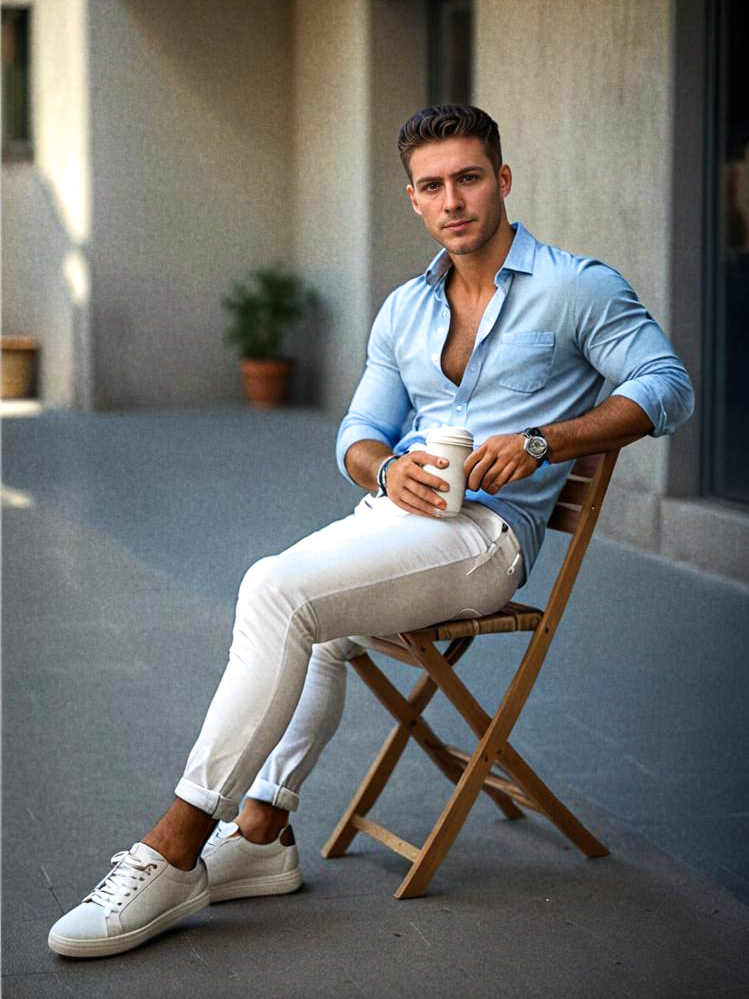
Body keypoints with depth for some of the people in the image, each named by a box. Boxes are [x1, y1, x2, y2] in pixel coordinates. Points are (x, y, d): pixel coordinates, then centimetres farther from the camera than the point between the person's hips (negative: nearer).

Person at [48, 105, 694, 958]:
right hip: (393, 516, 9)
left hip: (486, 531, -9)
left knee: (276, 590, -25)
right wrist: (387, 469, -8)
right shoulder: (404, 310, 19)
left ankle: (175, 848, -25)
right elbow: (358, 432, 18)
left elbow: (666, 388, -7)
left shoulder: (575, 287, 0)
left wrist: (540, 442, -19)